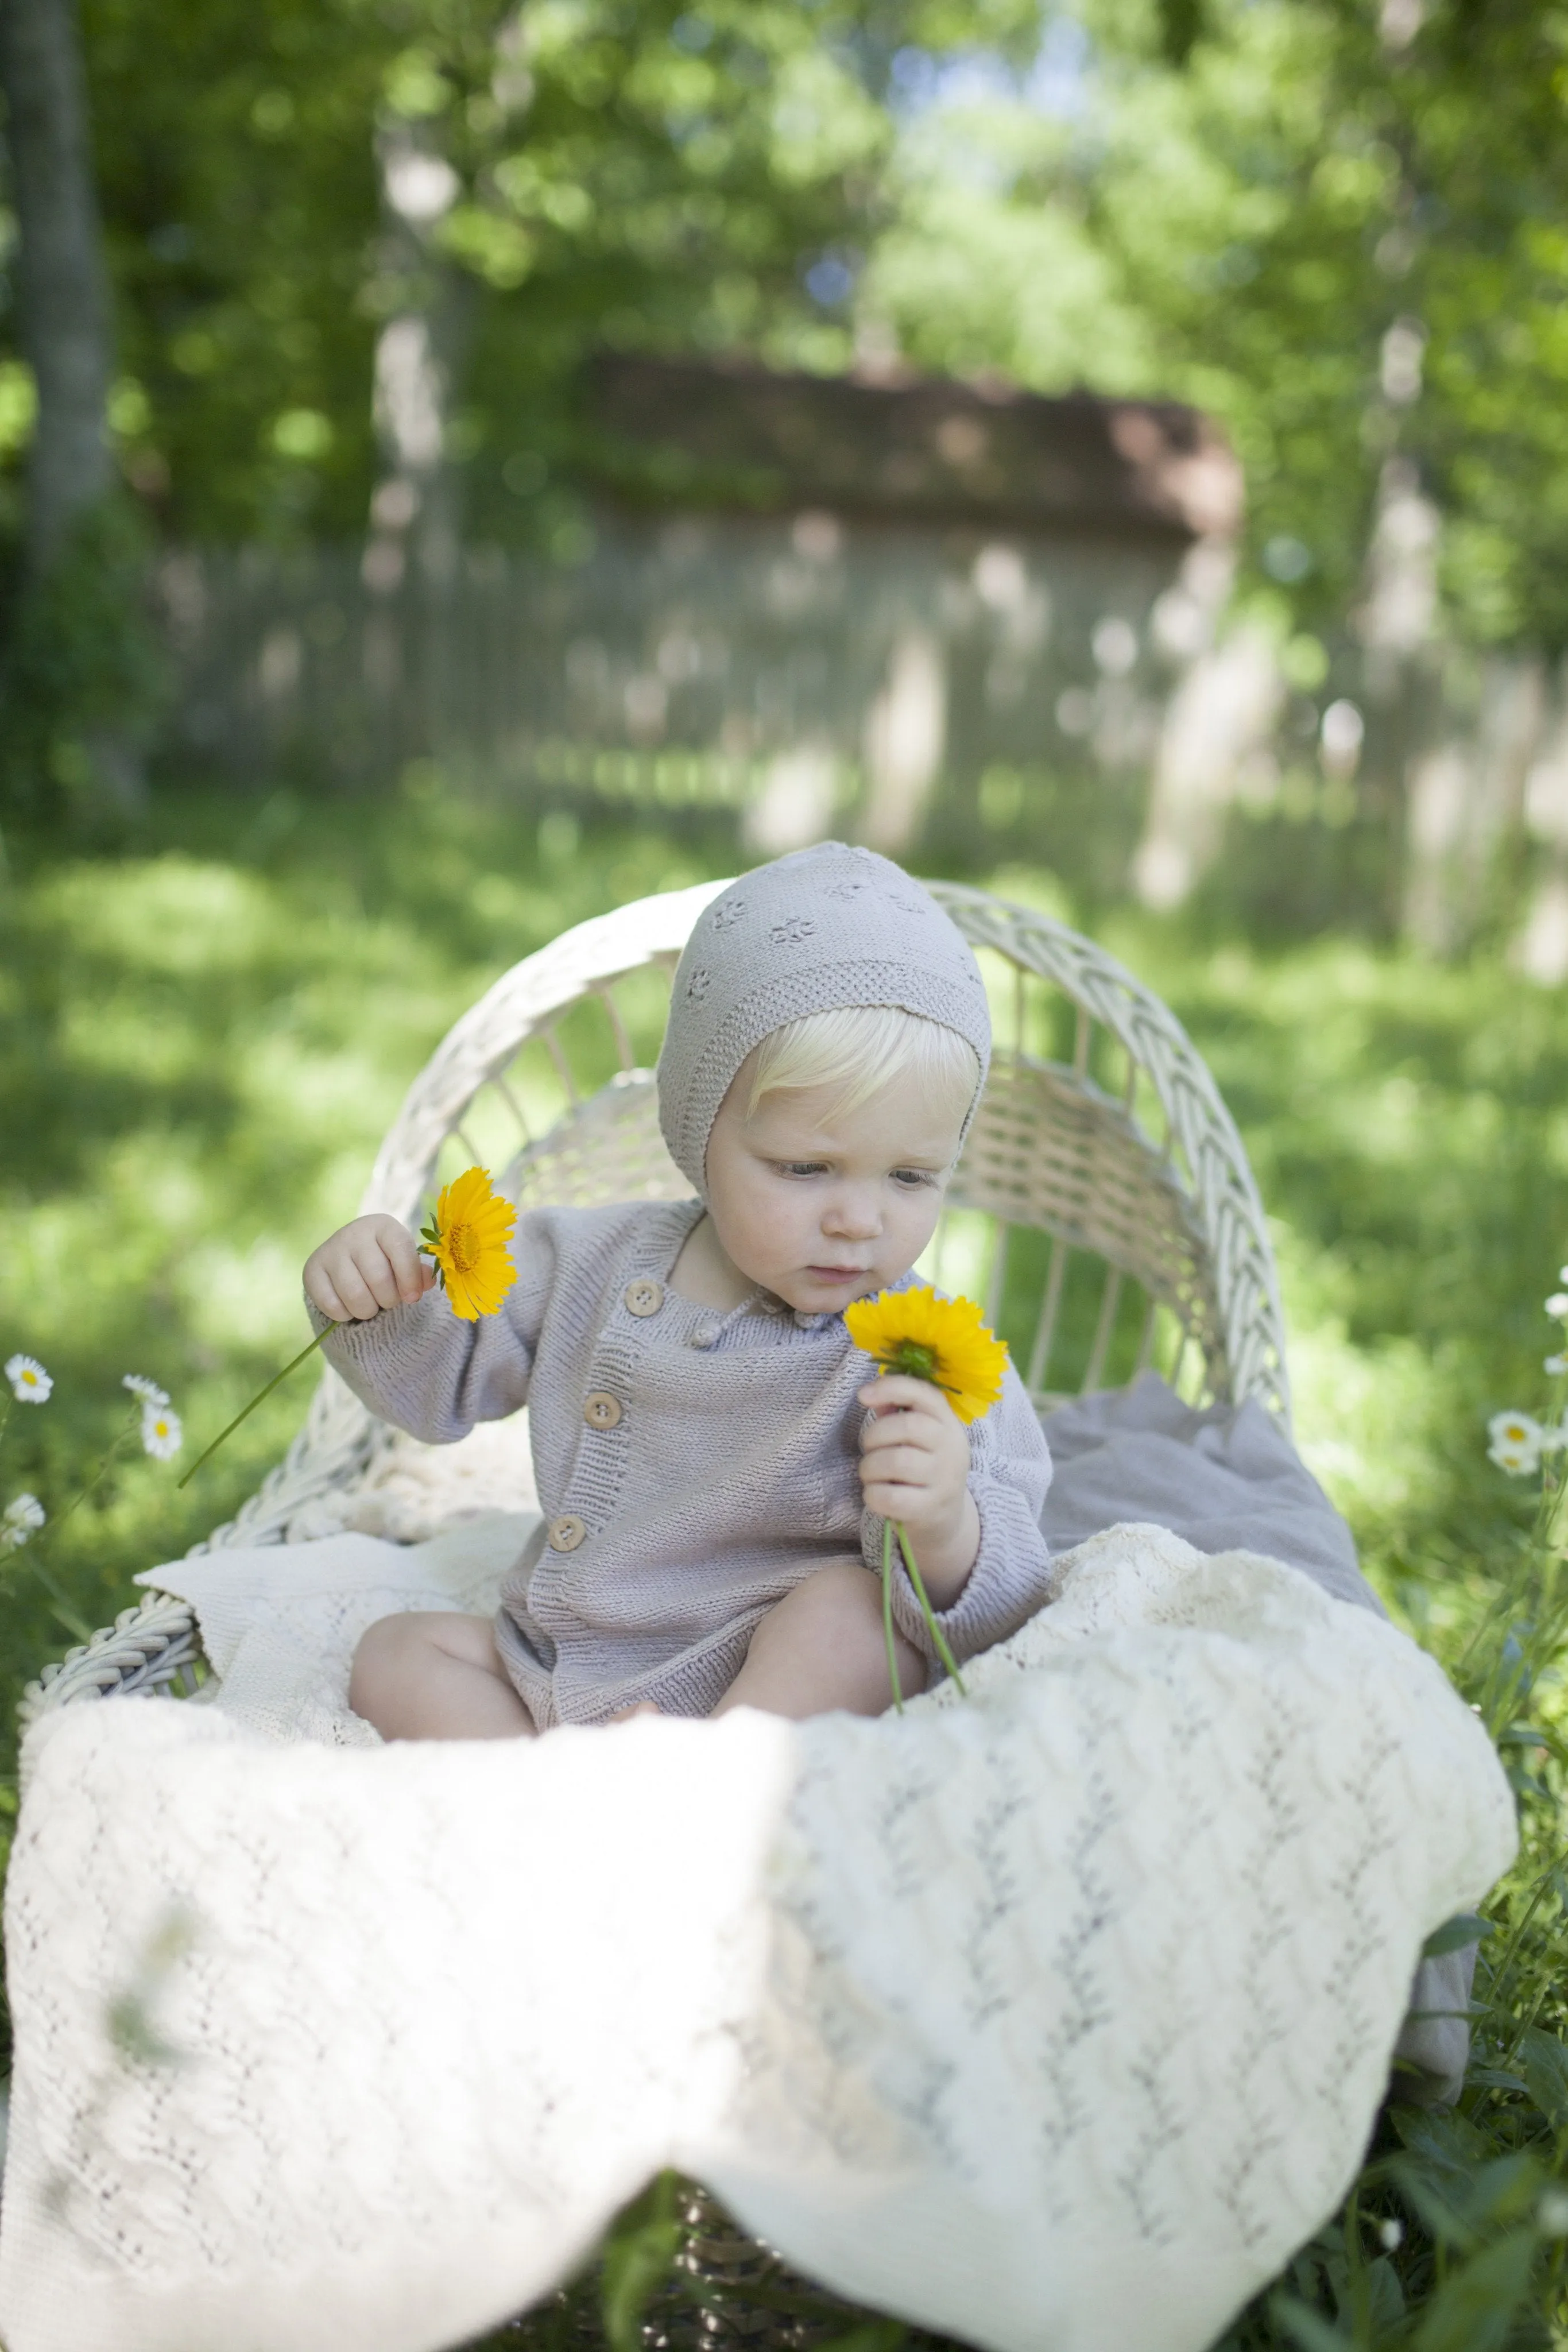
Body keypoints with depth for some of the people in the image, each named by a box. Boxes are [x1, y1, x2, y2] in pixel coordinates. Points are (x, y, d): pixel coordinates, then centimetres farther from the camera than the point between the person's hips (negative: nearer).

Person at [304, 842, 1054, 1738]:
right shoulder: (599, 1262, -1)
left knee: (848, 1606, -31)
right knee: (401, 1649, 1)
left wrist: (946, 1530, -41)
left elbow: (995, 1612, -18)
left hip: (792, 1698, -6)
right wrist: (376, 1295, -8)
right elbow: (443, 1378, 14)